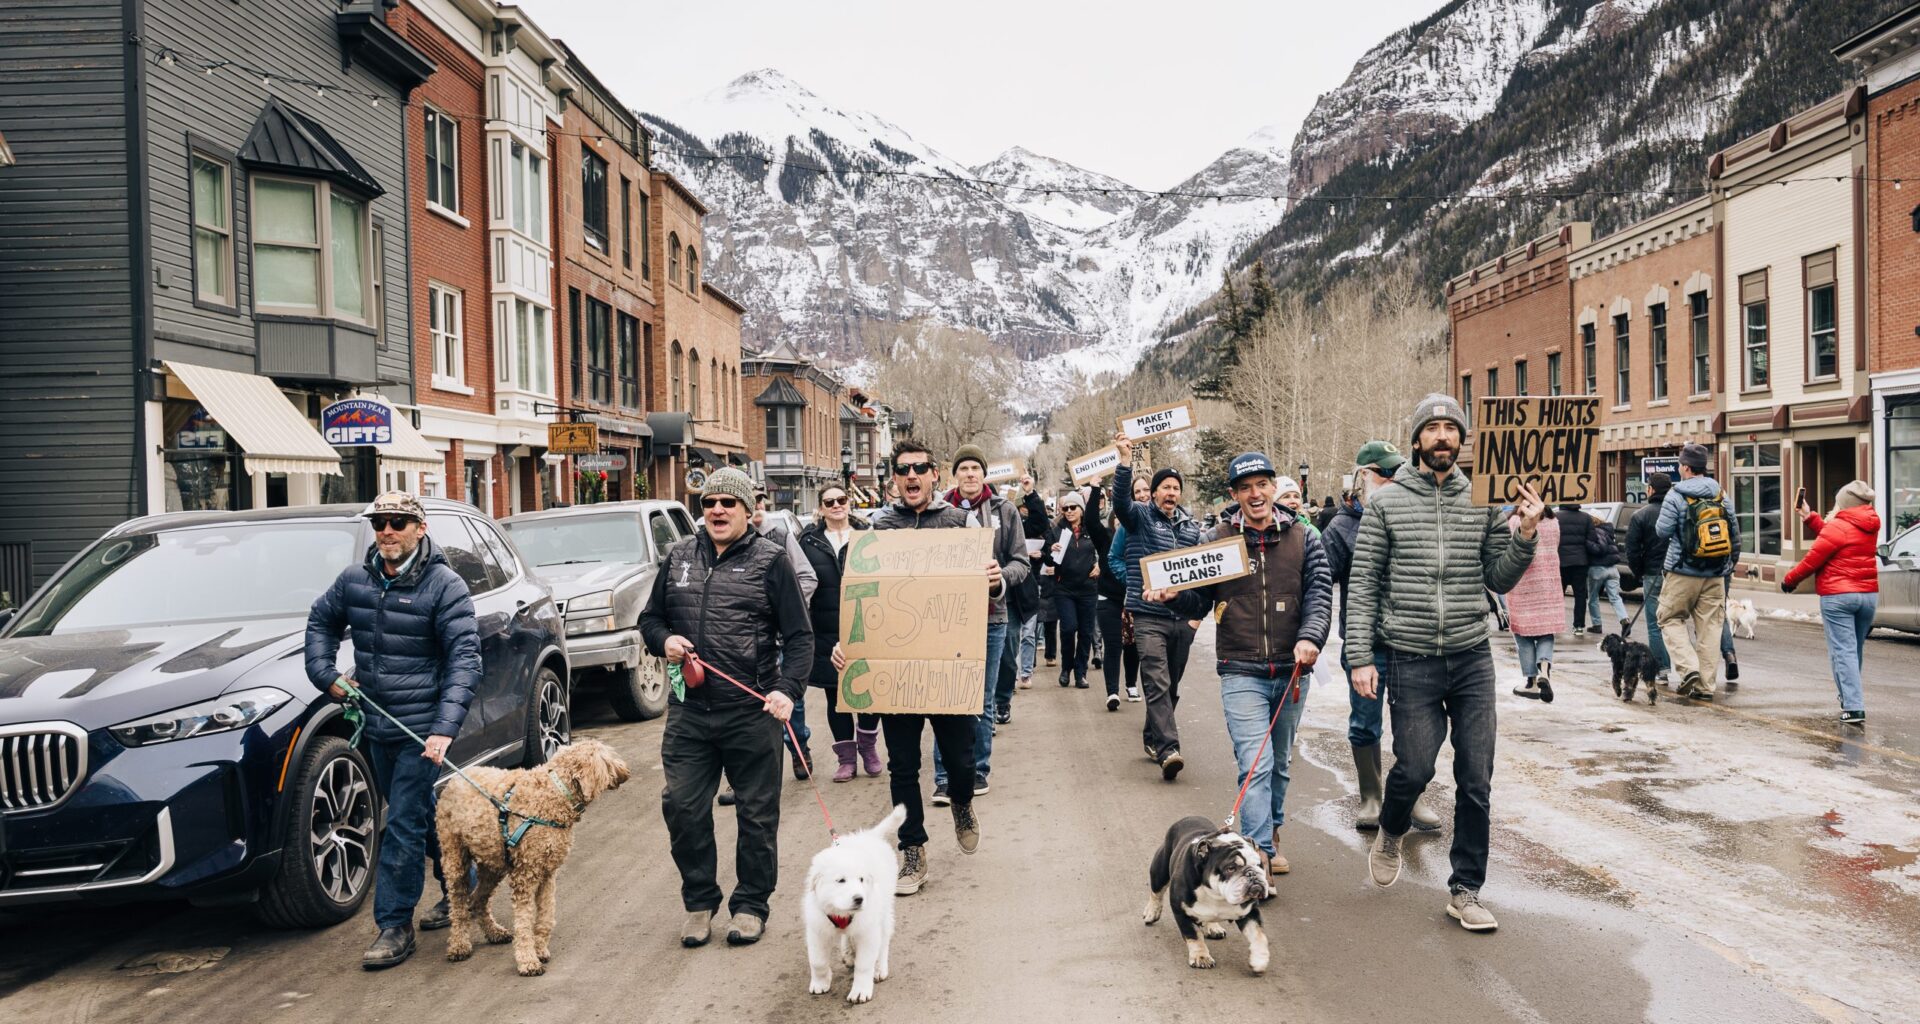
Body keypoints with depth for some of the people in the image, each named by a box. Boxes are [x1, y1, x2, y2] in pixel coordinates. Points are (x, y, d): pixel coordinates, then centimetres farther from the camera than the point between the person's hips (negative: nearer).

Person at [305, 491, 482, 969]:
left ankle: (395, 926, 3)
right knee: (422, 815, 19)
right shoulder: (354, 580, 3)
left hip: (423, 729, -6)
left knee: (404, 825, -7)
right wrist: (325, 673, 7)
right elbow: (320, 620, 23)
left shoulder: (444, 586, -14)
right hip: (377, 726, 7)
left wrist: (445, 726, -26)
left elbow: (465, 658, -17)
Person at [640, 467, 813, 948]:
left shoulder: (770, 560, -2)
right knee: (682, 808, 5)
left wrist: (787, 689, -18)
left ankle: (750, 905, 23)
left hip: (752, 713, -3)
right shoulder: (679, 557, 11)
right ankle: (699, 901, 23)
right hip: (688, 711, 4)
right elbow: (650, 618, 21)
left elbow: (799, 637, -4)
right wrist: (664, 640, -2)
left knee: (757, 813, 7)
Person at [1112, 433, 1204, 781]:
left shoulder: (1191, 526, 13)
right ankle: (1168, 749, -19)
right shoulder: (1139, 516, 0)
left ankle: (1153, 737, 30)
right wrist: (1126, 459, -34)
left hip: (1183, 618, 5)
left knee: (1171, 685, 14)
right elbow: (1121, 497, -20)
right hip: (1149, 616, -5)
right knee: (1157, 684, -13)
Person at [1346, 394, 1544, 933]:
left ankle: (1465, 889, 19)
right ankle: (1391, 832, 34)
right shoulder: (1387, 502, 0)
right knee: (1414, 768, -1)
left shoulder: (1482, 501, 6)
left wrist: (1525, 535, -9)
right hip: (1410, 660, -2)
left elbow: (1500, 579, 8)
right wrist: (1360, 657, -7)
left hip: (1472, 658, 2)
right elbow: (1362, 584, -1)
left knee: (1476, 780, 4)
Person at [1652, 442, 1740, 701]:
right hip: (1716, 574, 5)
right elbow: (1735, 531, 10)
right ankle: (1705, 685, 8)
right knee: (1709, 627, 7)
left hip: (1683, 572, -5)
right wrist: (1731, 562, 20)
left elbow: (1662, 531, -9)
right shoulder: (1721, 495, 6)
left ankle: (1688, 668, -9)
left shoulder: (1675, 496, -10)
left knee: (1671, 620, 9)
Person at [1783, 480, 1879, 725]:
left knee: (1843, 651, -7)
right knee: (1856, 650, 19)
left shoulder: (1838, 527, -14)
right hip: (1869, 594, 7)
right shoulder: (1870, 528, 9)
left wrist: (1789, 580, 3)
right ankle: (1849, 697, 31)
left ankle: (1854, 707, -14)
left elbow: (1813, 559, -10)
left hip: (1838, 596, -7)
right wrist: (1810, 518, 20)